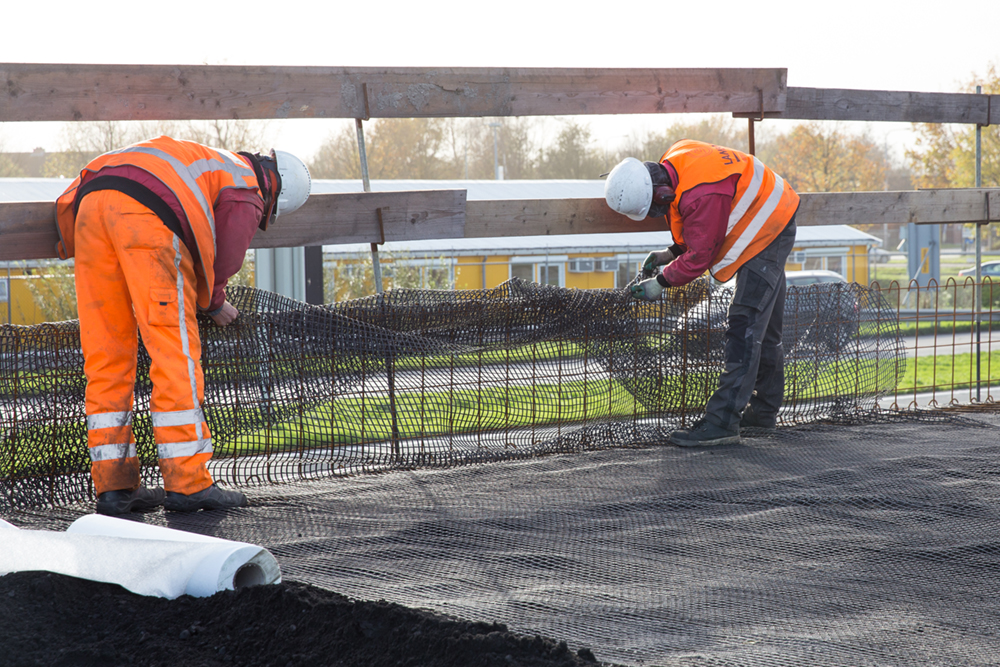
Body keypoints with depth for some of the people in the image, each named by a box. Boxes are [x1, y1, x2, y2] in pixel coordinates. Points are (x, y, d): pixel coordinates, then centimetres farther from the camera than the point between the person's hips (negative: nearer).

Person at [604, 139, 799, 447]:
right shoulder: (672, 163, -5)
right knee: (764, 328, 19)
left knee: (744, 331, -15)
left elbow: (700, 257, -26)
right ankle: (764, 409, 31)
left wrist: (661, 283, -14)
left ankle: (722, 422, -18)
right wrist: (671, 253, 6)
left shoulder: (703, 196, -35)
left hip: (767, 234, -10)